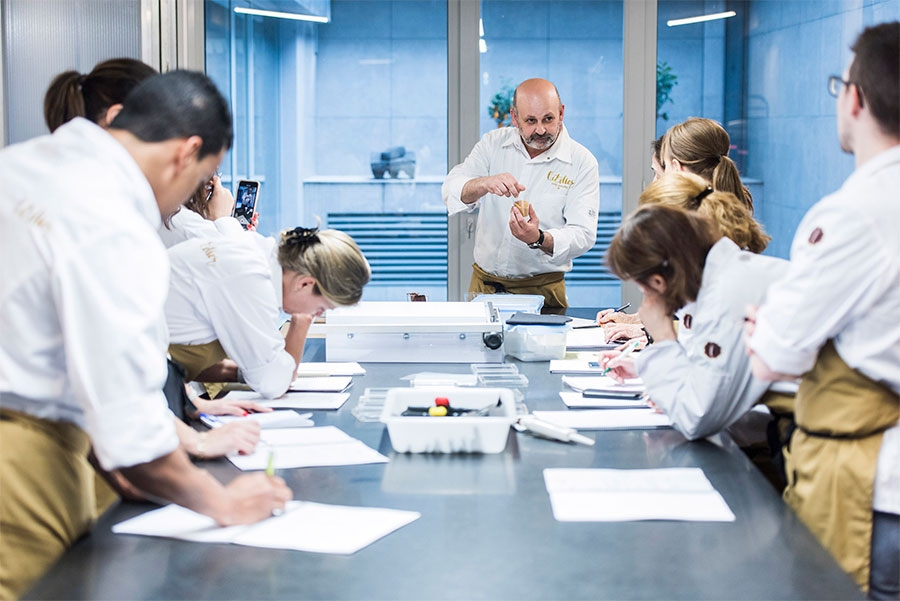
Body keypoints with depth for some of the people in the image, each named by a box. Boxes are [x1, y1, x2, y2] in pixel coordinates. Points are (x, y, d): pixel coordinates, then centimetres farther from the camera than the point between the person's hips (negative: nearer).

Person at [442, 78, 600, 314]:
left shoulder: (582, 163, -2)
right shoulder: (493, 144, 6)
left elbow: (583, 235, -10)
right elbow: (451, 190, -5)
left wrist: (539, 239, -29)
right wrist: (484, 184, -27)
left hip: (541, 290, -2)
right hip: (484, 283, 2)